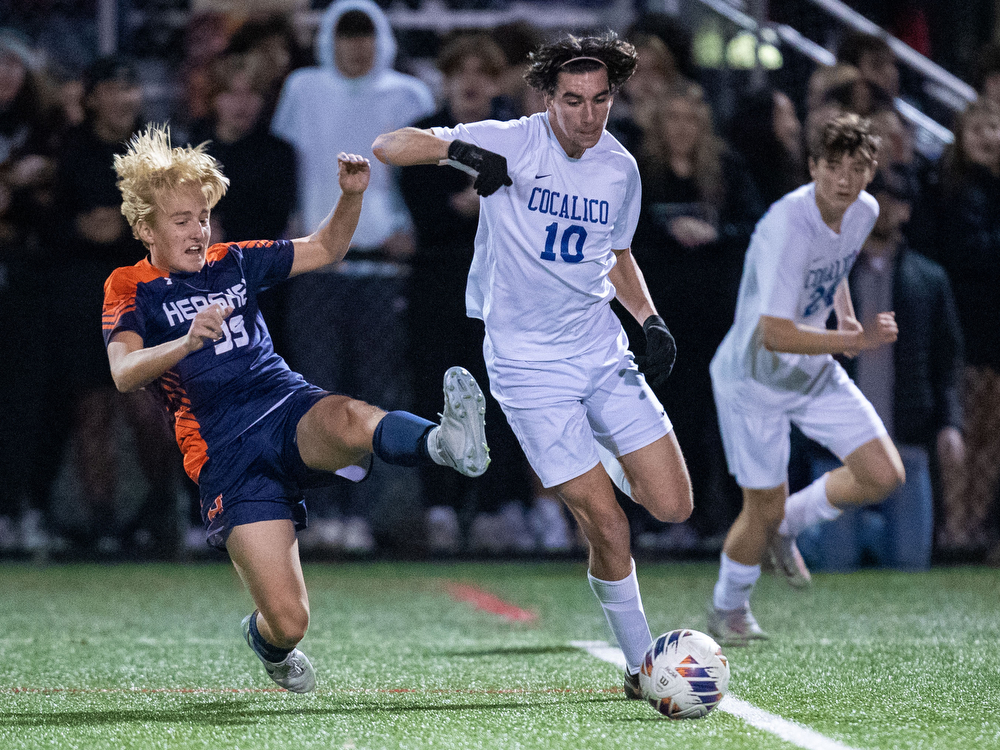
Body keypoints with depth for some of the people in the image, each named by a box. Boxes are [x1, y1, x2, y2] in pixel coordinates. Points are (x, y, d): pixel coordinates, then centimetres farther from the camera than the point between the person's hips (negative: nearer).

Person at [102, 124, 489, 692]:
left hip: (291, 413, 3)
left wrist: (351, 197, 5)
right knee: (289, 620, -12)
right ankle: (268, 641, 26)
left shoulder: (233, 262, 17)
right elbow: (124, 373, -14)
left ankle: (446, 443, -68)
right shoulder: (133, 289, 4)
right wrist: (187, 342, -33)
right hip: (227, 456, -3)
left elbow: (326, 250, 25)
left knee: (345, 419, -38)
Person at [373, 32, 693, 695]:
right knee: (608, 529, -9)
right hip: (529, 367, -5)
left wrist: (650, 319, 7)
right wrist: (457, 149, -32)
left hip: (604, 354, 5)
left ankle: (600, 462, 29)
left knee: (673, 507, -3)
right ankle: (641, 664, 10)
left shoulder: (621, 169, 4)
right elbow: (387, 146, -15)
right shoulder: (509, 144, -12)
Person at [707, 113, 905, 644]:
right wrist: (854, 340, -31)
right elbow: (775, 335, -35)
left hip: (817, 373, 7)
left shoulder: (864, 211, -5)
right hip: (754, 379, -7)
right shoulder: (787, 228, -31)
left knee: (884, 475, -4)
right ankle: (727, 609, 27)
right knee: (765, 509, -1)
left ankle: (788, 524, 21)